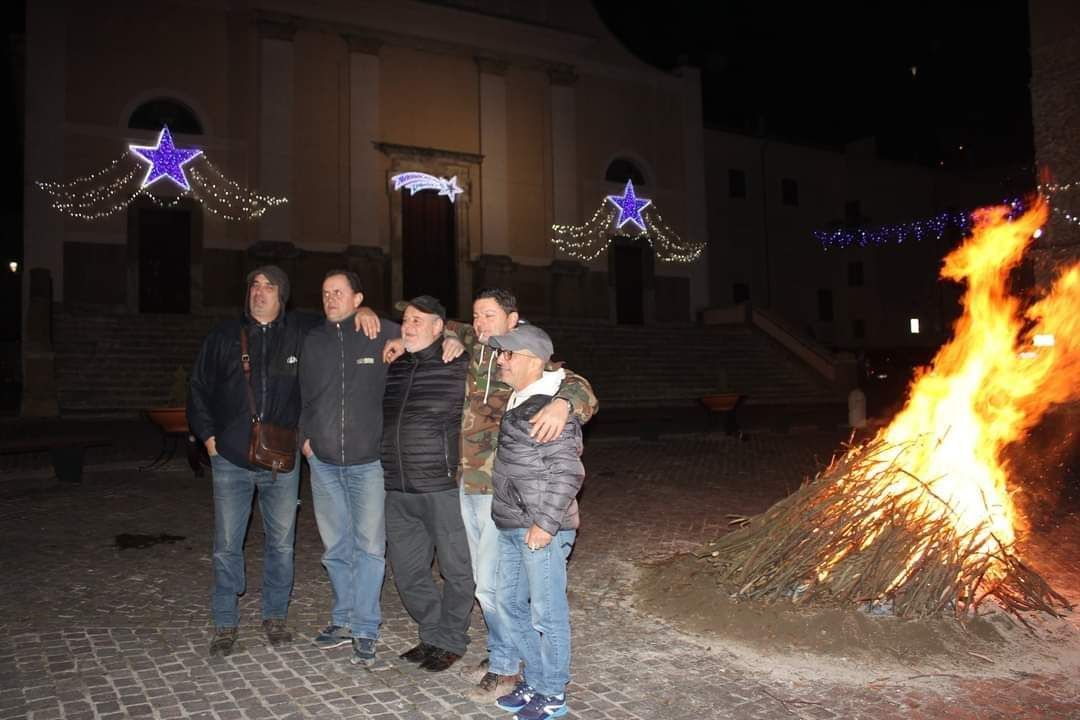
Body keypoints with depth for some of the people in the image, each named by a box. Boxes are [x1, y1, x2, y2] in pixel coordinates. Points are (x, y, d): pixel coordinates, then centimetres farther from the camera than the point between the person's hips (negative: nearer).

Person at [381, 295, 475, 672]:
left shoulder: (460, 367, -6)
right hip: (398, 492, 6)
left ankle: (450, 640, 24)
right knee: (408, 573, 13)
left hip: (444, 487, -5)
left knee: (456, 568, 7)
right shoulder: (393, 369, 10)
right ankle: (433, 633, 31)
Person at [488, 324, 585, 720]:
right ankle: (534, 680, 32)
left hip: (541, 528, -10)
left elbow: (567, 473, -19)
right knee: (509, 603, 17)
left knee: (546, 612, 2)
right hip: (510, 526, 10)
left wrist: (545, 524, -19)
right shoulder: (518, 400, 11)